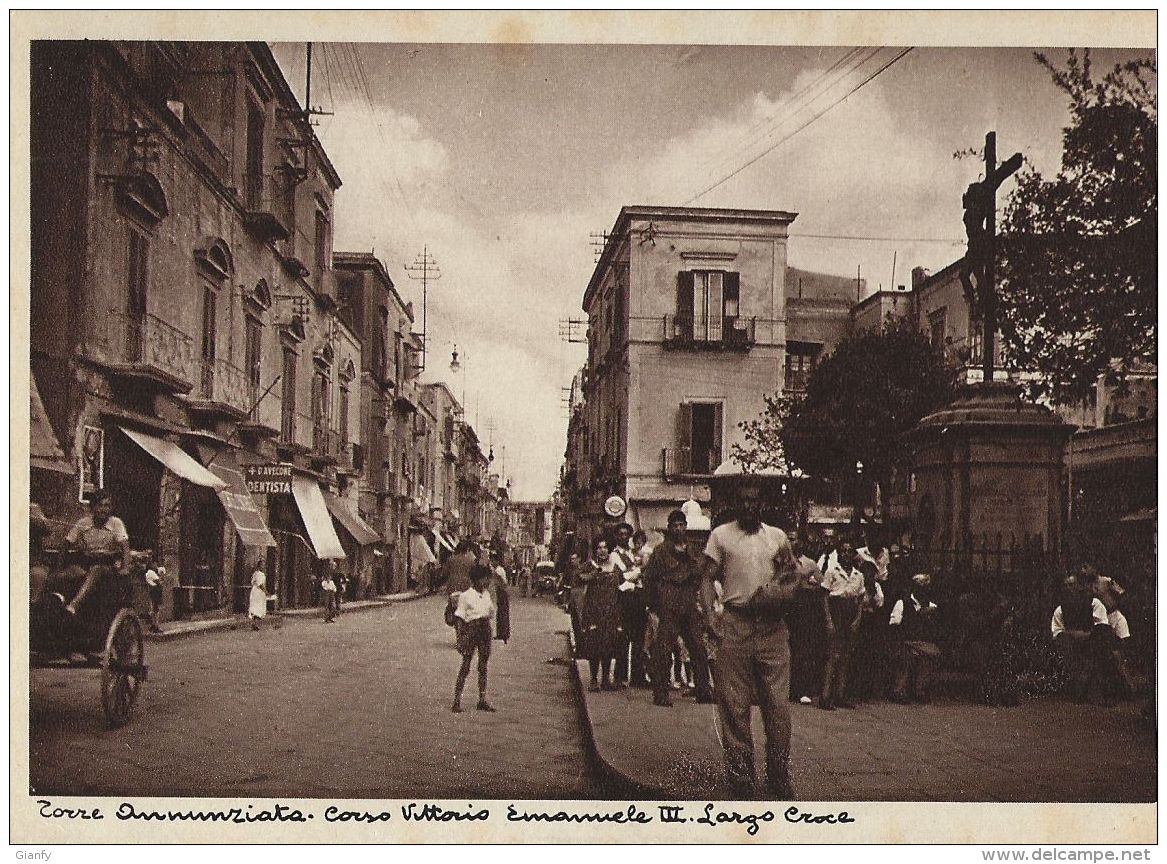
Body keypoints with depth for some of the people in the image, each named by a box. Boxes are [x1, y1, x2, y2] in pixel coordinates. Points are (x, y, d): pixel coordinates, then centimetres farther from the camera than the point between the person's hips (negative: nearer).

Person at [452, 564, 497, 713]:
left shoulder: (486, 594, 9)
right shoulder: (466, 596, -9)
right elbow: (460, 619, -8)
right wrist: (460, 639, -12)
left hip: (485, 629, 6)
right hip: (471, 629, -6)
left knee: (483, 665, 9)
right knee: (466, 665, -4)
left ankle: (483, 699, 15)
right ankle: (457, 700, 1)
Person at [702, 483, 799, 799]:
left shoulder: (777, 536, 13)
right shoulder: (721, 535, 7)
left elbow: (793, 579, 18)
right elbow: (708, 578, 4)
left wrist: (784, 592, -5)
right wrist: (709, 615, -10)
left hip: (772, 624, 2)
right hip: (734, 622, -1)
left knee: (777, 703, 1)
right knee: (734, 704, 1)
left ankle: (779, 777, 12)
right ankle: (741, 778, 10)